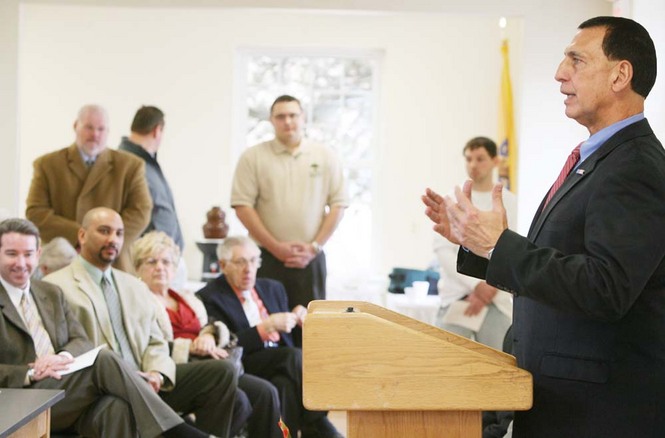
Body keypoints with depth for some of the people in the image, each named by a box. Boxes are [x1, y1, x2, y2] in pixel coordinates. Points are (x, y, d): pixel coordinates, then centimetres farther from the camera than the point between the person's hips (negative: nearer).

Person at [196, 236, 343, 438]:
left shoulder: (273, 288, 20)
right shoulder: (209, 298, -1)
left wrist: (293, 319, 2)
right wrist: (268, 326, -19)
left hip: (281, 366, 6)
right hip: (243, 367, -6)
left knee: (286, 384, -30)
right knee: (295, 356, -30)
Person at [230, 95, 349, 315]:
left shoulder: (326, 157, 7)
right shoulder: (253, 157, 2)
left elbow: (338, 205, 5)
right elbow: (242, 206, -3)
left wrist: (314, 248, -4)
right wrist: (276, 247, -8)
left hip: (310, 259, 1)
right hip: (266, 257, -1)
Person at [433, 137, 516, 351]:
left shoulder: (510, 202, 5)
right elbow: (443, 249, -2)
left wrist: (489, 289, -8)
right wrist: (476, 284, -10)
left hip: (497, 301, 0)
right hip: (456, 297, 0)